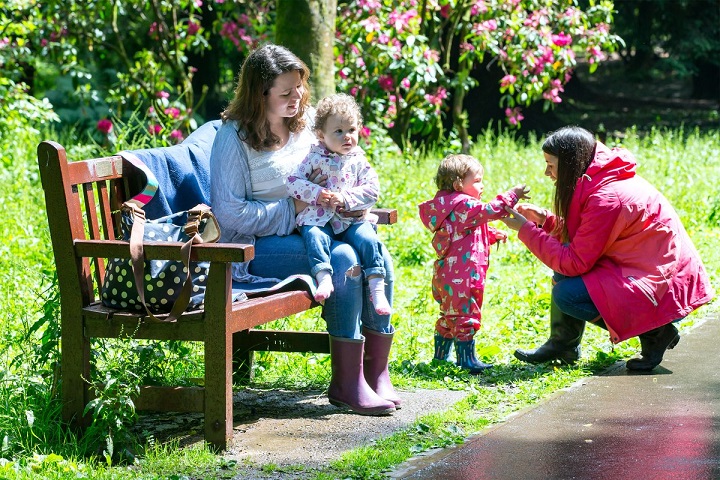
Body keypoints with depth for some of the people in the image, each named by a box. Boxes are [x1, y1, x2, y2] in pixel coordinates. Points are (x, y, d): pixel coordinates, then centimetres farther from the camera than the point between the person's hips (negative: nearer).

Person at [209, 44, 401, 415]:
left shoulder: (304, 123, 9)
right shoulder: (234, 137, -12)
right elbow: (228, 213, -17)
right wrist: (292, 210, -19)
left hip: (303, 232, 7)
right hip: (253, 246, -7)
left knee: (379, 256, -18)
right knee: (343, 259, -29)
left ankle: (376, 371, -12)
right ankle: (346, 383, -25)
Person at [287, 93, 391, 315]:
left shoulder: (358, 160, 10)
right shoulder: (314, 157, 7)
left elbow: (372, 189, 1)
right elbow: (293, 181, 1)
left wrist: (346, 198, -14)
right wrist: (316, 194, -16)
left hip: (351, 219, 1)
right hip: (318, 219, -1)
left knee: (368, 239, -25)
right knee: (314, 237, -32)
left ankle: (376, 287, -23)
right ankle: (324, 278, -44)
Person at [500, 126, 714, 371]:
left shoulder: (607, 199, -24)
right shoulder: (604, 182, 5)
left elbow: (575, 262, -21)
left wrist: (526, 230, -15)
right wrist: (546, 220, 0)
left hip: (664, 289, -10)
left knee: (567, 294, -18)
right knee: (564, 266, 3)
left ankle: (653, 332, -6)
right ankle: (562, 346, 9)